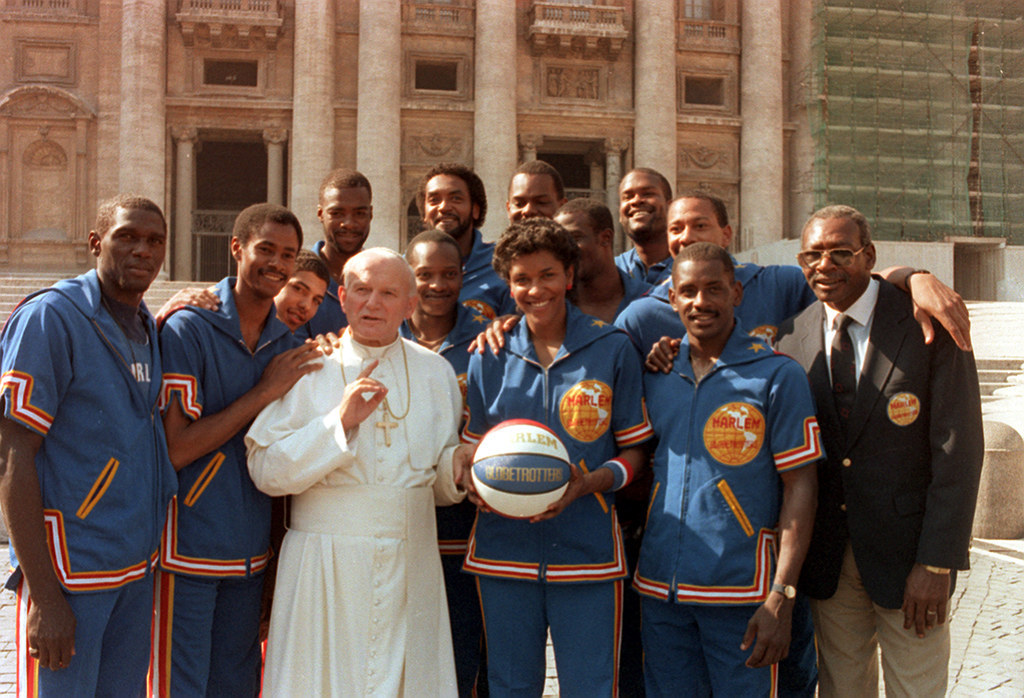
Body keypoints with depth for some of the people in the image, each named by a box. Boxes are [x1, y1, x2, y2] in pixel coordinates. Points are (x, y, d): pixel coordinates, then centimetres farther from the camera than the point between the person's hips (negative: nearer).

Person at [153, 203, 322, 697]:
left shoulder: (289, 346, 7)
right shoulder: (188, 329, -11)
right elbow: (175, 449, -17)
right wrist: (264, 393, -17)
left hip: (250, 553, 6)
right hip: (189, 547, -6)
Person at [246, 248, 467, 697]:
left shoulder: (435, 373, 10)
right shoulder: (310, 368, 1)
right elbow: (266, 471, -8)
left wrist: (460, 466, -7)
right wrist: (340, 421, -17)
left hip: (410, 566, 3)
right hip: (326, 570, -2)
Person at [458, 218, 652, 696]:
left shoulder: (612, 350, 1)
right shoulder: (489, 358, 7)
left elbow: (634, 450, 4)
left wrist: (587, 484, -15)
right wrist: (477, 481, -8)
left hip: (588, 553, -2)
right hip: (504, 547, 2)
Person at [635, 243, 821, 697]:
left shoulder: (777, 376, -4)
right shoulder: (654, 373, 8)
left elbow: (799, 488, -8)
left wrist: (780, 597, -13)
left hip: (740, 591, -3)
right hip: (659, 589, 4)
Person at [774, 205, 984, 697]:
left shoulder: (929, 327, -9)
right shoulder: (792, 336, 2)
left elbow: (958, 448, -11)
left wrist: (937, 563, -14)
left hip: (906, 552, -3)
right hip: (827, 554, 3)